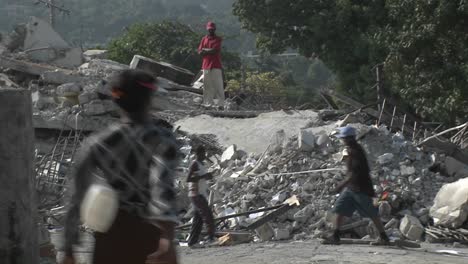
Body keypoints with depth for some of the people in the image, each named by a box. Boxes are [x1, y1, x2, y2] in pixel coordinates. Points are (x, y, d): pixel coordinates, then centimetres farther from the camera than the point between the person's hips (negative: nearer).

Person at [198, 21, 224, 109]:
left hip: (216, 65, -4)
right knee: (207, 85, 2)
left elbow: (215, 50, -10)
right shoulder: (204, 39, 15)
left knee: (218, 85, -7)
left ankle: (221, 104, -9)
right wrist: (210, 51, -6)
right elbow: (200, 52, 6)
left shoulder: (218, 39, 4)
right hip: (206, 65, 4)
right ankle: (209, 103, 5)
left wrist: (205, 50, 0)